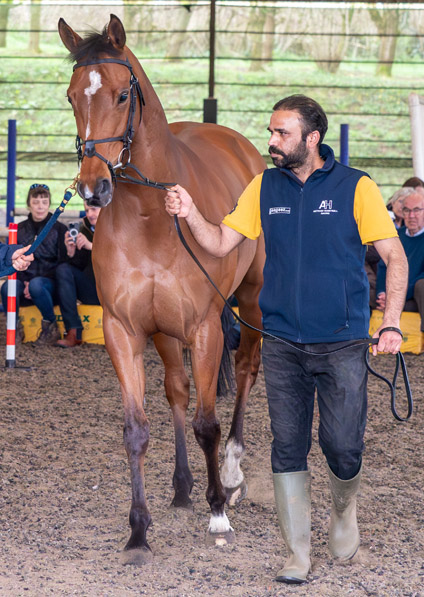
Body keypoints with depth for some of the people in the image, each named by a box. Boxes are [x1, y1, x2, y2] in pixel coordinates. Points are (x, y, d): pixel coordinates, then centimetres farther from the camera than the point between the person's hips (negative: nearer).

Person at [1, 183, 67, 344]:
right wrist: (24, 283, -13)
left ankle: (51, 327, -15)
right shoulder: (19, 229, 13)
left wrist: (32, 283, -15)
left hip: (49, 284, -2)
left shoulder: (59, 229, 4)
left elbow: (63, 263, -3)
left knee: (36, 285, -39)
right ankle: (15, 328, -9)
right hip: (24, 280, 2)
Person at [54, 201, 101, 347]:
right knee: (63, 269, -15)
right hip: (92, 291, 5)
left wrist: (92, 246, -29)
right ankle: (74, 333, -26)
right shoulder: (86, 229, 10)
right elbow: (79, 265, 6)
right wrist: (71, 252, -15)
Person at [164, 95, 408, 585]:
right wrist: (190, 215, -13)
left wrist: (391, 324, -14)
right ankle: (297, 553, 12)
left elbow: (395, 258, -3)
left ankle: (344, 511, 31)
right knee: (287, 449, 3)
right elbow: (220, 243, 7)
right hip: (282, 344, 3)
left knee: (343, 448, -2)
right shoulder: (264, 187, 6)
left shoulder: (356, 187, -4)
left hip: (342, 343, -3)